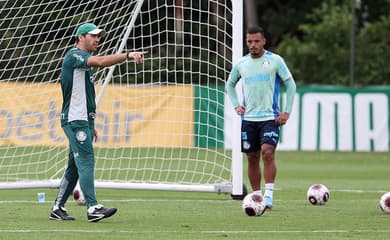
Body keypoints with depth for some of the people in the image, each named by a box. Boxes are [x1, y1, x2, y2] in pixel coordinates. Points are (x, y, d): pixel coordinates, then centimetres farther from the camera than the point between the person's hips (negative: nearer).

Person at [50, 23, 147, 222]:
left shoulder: (84, 61, 21)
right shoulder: (74, 55, -9)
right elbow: (101, 61, -28)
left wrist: (91, 126, 21)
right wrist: (128, 55, -35)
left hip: (83, 121, 10)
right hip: (75, 121, -10)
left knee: (75, 166, 10)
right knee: (86, 162, -15)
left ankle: (58, 209, 14)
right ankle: (92, 208, -21)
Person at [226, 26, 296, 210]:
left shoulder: (275, 60, -2)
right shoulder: (241, 63, 7)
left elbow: (290, 84, 3)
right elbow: (230, 85, 23)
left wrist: (287, 112, -4)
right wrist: (236, 105, 8)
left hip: (270, 117, -4)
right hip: (248, 118, 4)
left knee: (268, 152, -19)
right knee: (252, 158, 5)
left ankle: (268, 196, -19)